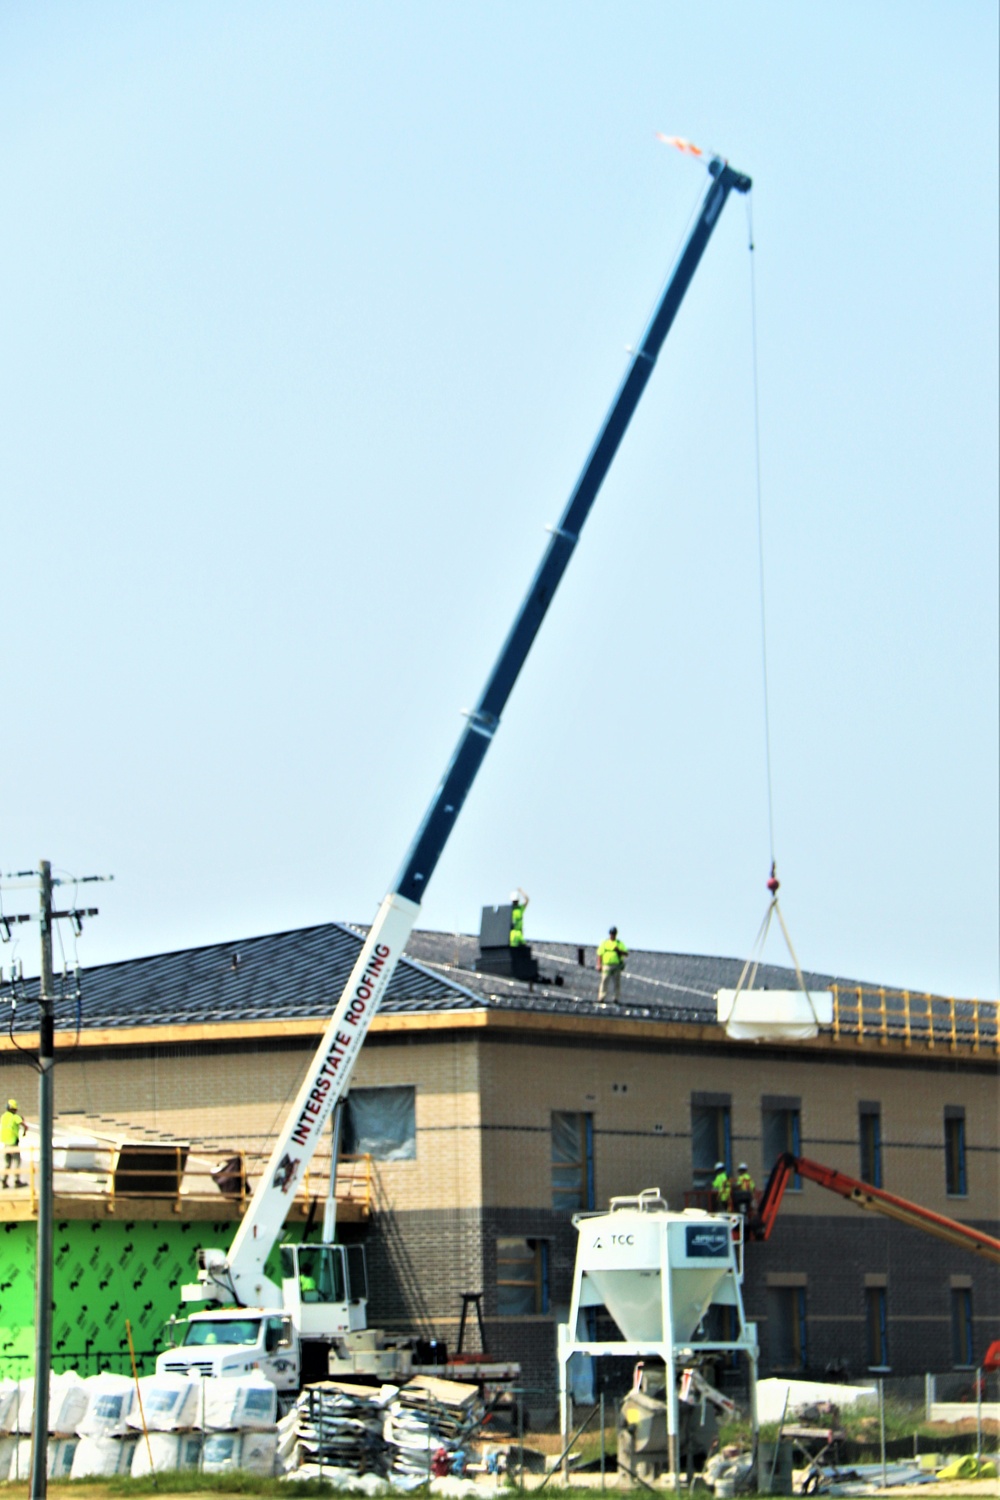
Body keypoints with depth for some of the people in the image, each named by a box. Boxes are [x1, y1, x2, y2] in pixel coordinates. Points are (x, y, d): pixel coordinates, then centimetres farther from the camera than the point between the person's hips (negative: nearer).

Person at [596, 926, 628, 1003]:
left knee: (617, 983, -2)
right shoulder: (604, 943, 12)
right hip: (607, 965, -1)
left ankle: (617, 999, 1)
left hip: (617, 966, 1)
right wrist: (599, 964, -4)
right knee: (604, 982, -8)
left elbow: (626, 954, 7)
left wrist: (619, 951, -10)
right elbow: (599, 954, 8)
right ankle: (601, 998, -8)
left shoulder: (620, 944, 12)